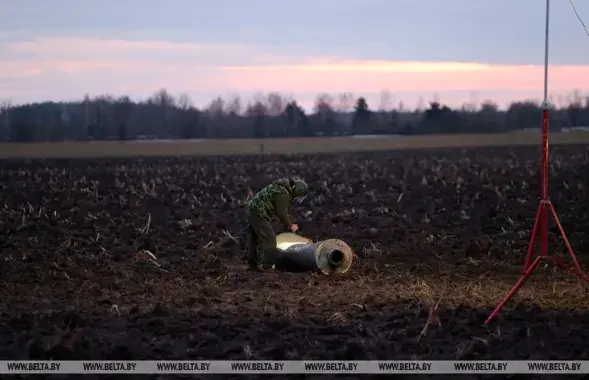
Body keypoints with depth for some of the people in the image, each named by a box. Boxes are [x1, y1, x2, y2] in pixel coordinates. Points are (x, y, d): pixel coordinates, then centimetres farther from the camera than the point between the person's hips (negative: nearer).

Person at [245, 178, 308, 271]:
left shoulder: (283, 187, 13)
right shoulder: (283, 194, -20)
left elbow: (282, 210, 20)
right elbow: (282, 213, -18)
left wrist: (288, 224, 16)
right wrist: (290, 226, -4)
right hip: (259, 213, -11)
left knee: (254, 239, 16)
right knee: (269, 239, -10)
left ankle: (252, 264, 24)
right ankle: (267, 265, -12)